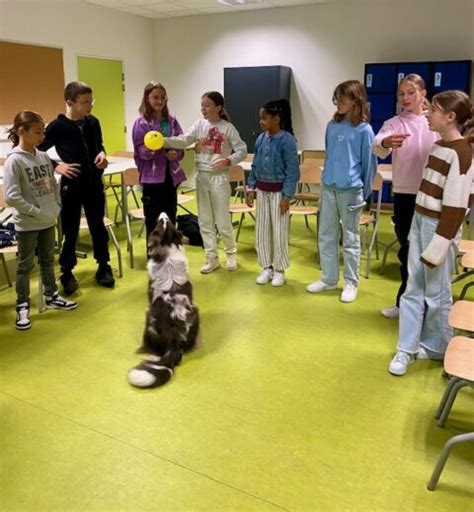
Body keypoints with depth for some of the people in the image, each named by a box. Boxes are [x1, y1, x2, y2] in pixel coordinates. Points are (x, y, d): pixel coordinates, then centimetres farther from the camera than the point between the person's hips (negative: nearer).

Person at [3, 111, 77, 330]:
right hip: (27, 224, -6)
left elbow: (53, 185, 13)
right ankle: (22, 307, 18)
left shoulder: (44, 156, 3)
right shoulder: (14, 160, -16)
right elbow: (11, 197, -20)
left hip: (48, 221, 6)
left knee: (48, 261, 19)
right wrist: (37, 212, -18)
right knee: (25, 265, 6)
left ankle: (51, 297, 34)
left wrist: (56, 208, 2)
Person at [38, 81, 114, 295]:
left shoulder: (93, 122, 3)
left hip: (94, 184, 4)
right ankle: (67, 273, 20)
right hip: (70, 186, -4)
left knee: (98, 227, 12)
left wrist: (102, 154, -2)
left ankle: (103, 268, 26)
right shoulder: (57, 126, -11)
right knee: (70, 231, 6)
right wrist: (57, 166, -17)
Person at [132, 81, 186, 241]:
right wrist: (147, 151, -31)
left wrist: (177, 153, -12)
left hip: (171, 175, 5)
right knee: (153, 222, 1)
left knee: (170, 220, 12)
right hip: (152, 177, -4)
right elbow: (139, 150, -9)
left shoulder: (171, 121, 7)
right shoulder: (141, 122, -6)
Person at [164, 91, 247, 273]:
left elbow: (242, 151, -6)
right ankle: (211, 257, 18)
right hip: (201, 176, 4)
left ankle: (231, 253, 24)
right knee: (205, 219, 7)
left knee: (222, 220, 1)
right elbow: (183, 140, -11)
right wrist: (163, 141, -27)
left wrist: (227, 161, -22)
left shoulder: (228, 128, -6)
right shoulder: (199, 125, 3)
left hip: (219, 177, -4)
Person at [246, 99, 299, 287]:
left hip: (278, 191, -6)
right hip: (262, 191, 6)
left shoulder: (287, 140, -14)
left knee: (279, 232, 2)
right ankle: (266, 268, 25)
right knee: (261, 231, 10)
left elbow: (292, 170, -13)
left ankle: (279, 270, 18)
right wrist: (251, 188, 7)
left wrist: (286, 196, -16)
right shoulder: (261, 139, 4)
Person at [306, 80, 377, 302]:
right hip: (328, 188, 5)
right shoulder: (332, 126, 7)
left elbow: (369, 163, -3)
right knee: (326, 236, 11)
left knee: (350, 239, 6)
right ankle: (328, 278, 25)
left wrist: (365, 193, -1)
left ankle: (351, 283, 18)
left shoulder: (364, 129, -8)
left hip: (350, 190, -5)